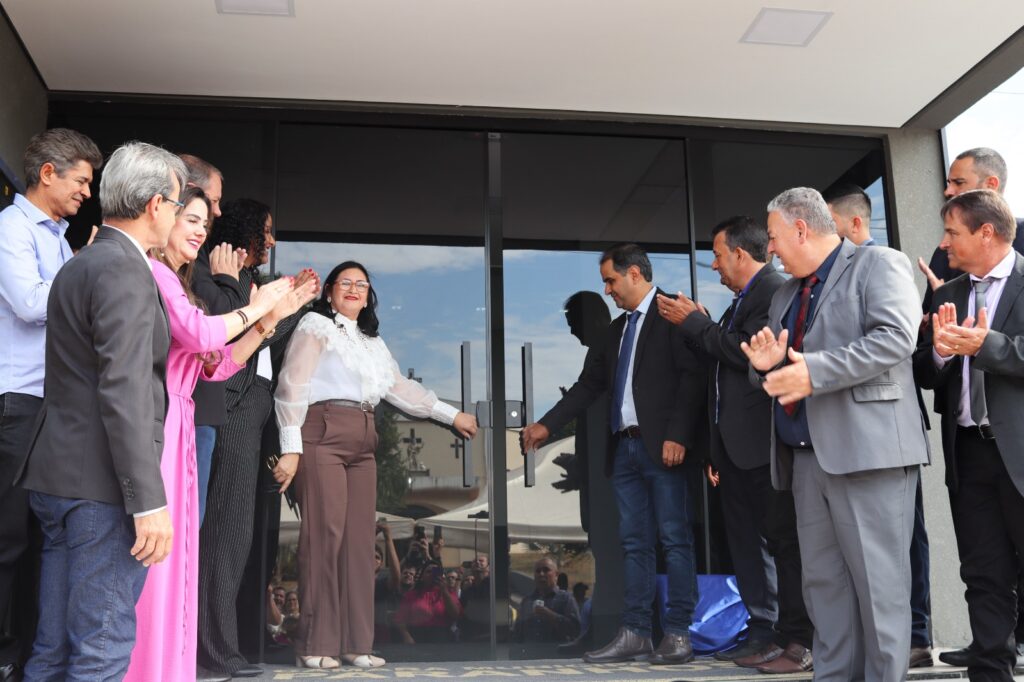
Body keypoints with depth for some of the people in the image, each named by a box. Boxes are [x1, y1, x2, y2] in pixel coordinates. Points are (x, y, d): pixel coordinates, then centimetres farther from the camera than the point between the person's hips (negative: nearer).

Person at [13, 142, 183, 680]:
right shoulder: (125, 271, -14)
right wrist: (149, 502, -21)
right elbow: (124, 392, -21)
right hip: (101, 485, -9)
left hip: (58, 479, 10)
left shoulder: (76, 267, 16)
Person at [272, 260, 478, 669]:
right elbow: (292, 387, -4)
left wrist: (451, 415, 26)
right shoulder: (315, 326, 5)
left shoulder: (371, 340, 25)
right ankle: (315, 645, -4)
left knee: (359, 541, 2)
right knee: (324, 535, -10)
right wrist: (291, 448, -13)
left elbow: (400, 387, 27)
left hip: (361, 443, 7)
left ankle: (356, 643, 6)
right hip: (322, 435, -6)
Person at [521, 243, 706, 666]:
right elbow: (591, 384, 21)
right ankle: (634, 634, 12)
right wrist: (547, 425, 17)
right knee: (634, 543, 8)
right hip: (624, 447, 8)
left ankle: (678, 632, 4)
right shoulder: (617, 328, 21)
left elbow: (692, 375, -11)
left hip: (663, 446, -7)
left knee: (675, 539, -2)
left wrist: (678, 435, -19)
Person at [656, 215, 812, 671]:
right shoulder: (740, 303, 18)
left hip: (763, 444, -10)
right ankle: (763, 633, 21)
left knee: (782, 540, -3)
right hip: (735, 446, 10)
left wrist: (693, 322, -9)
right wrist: (716, 451, 20)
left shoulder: (775, 291, -9)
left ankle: (798, 641, 5)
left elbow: (750, 353, -22)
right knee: (746, 543, 12)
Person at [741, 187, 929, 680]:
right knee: (822, 582, 10)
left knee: (878, 582, -4)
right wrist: (766, 363, 2)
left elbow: (895, 338, -16)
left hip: (866, 447, -8)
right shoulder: (785, 294, 23)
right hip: (806, 455, 8)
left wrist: (815, 371, -20)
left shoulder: (878, 264, 1)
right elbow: (770, 373, 27)